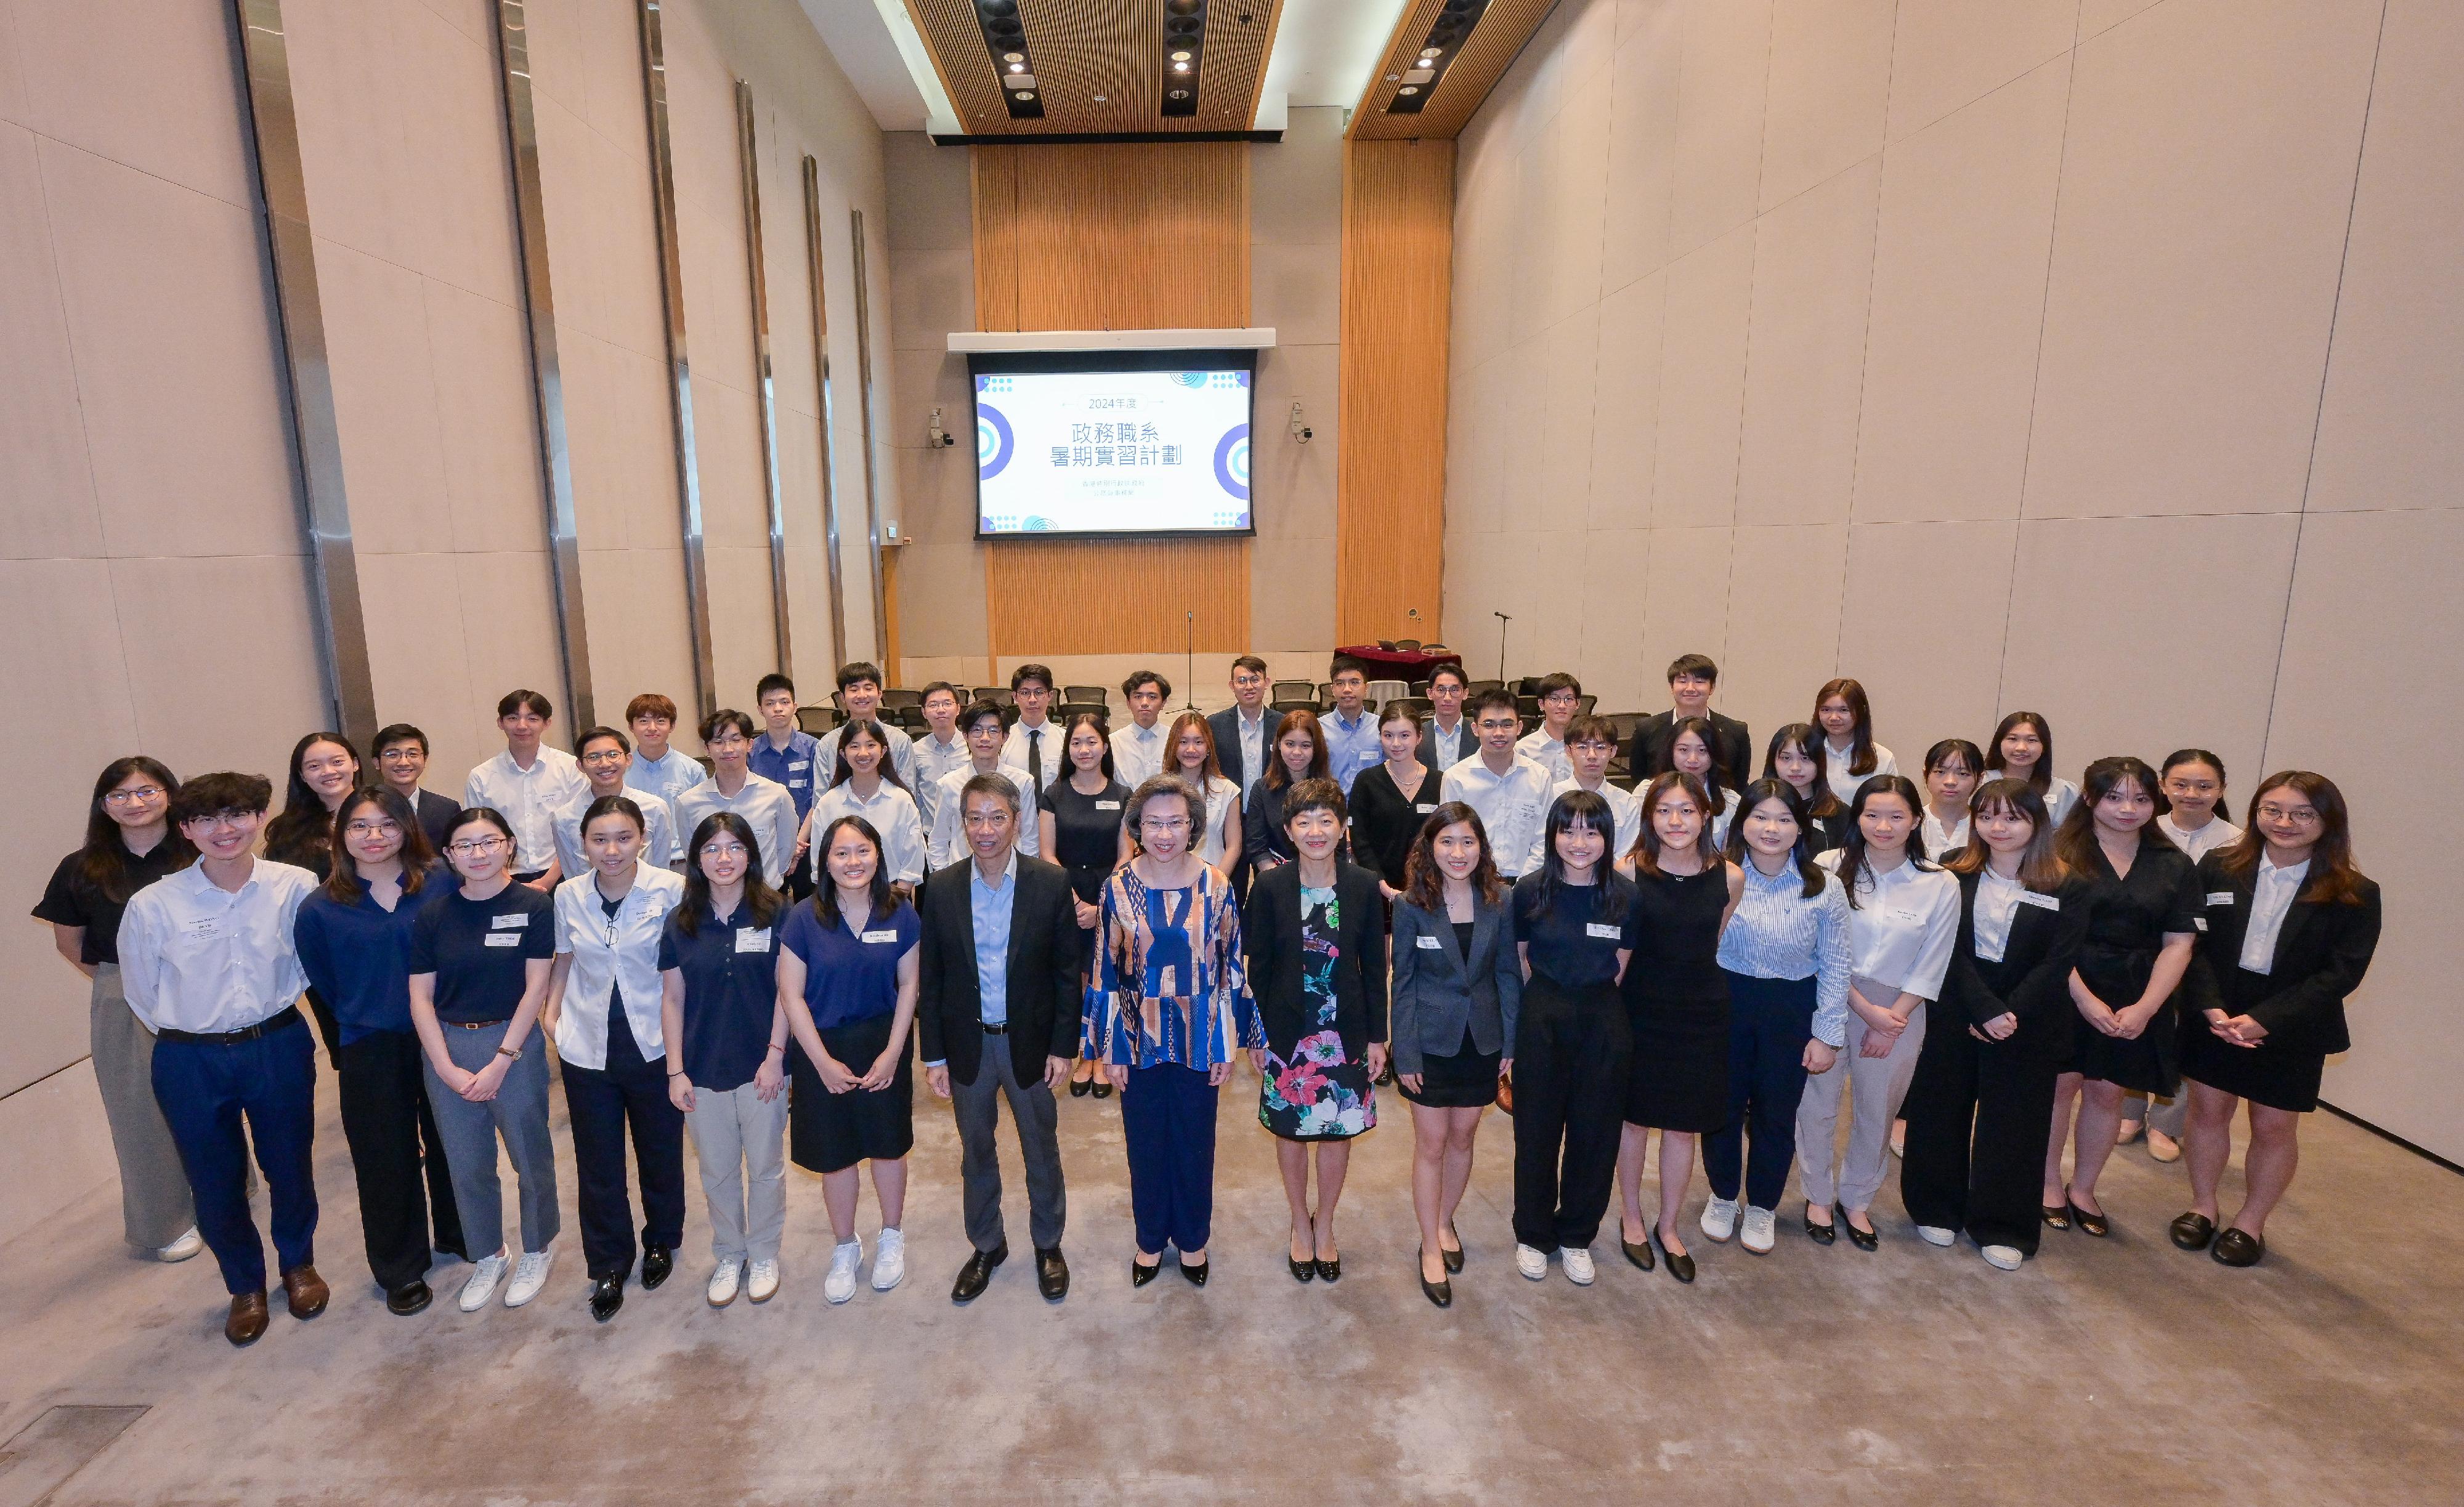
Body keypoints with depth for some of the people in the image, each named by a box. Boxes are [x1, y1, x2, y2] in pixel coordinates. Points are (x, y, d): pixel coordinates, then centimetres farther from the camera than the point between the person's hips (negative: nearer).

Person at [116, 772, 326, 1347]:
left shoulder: (297, 887, -14)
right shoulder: (152, 905, -13)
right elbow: (142, 991, 3)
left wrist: (272, 1007, 8)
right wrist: (188, 1034, 10)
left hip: (279, 1047, 0)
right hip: (191, 1062, 0)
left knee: (291, 1166, 16)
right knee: (216, 1182, 15)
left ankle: (298, 1264, 42)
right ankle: (245, 1286, 38)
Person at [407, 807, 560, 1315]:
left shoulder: (534, 905, -8)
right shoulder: (433, 914, 0)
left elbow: (535, 988, -10)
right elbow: (420, 996, -1)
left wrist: (501, 1061, -13)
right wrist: (447, 1067, -8)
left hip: (514, 1047, -3)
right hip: (447, 1049, 3)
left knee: (531, 1158, 10)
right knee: (467, 1164, 14)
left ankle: (538, 1250, 33)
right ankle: (487, 1255, 36)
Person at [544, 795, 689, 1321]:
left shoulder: (671, 890, -13)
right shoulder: (568, 895, -2)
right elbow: (564, 959, 12)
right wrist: (550, 1014, 0)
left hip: (655, 1046, -2)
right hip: (588, 1050, 2)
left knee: (661, 1153, 15)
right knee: (597, 1164, 11)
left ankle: (661, 1241, 40)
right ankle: (609, 1266, 30)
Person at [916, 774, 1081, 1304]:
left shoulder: (1051, 882, -12)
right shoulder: (942, 888, -6)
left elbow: (1067, 971, -7)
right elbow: (931, 977, -1)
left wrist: (1064, 1045, -8)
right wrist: (933, 1055, -1)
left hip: (1030, 1041, -1)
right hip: (967, 1045, 2)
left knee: (1042, 1151, 15)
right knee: (976, 1154, 18)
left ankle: (1048, 1245, 37)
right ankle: (986, 1246, 40)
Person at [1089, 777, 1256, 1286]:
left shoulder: (1214, 886, -10)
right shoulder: (1118, 887, -9)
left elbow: (1230, 969, -3)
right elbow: (1106, 972, -3)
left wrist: (1227, 1044, -2)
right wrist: (1108, 1048, -3)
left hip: (1198, 1039, 0)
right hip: (1139, 1039, 0)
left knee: (1195, 1143, 15)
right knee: (1145, 1143, 16)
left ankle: (1193, 1238, 39)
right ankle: (1150, 1239, 39)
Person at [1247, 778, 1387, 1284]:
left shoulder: (1364, 887, -6)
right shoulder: (1269, 887, -8)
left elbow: (1375, 967, 0)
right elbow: (1258, 967, -3)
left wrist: (1377, 1036, 0)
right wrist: (1254, 1035, -2)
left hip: (1346, 1033, 1)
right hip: (1287, 1032, 0)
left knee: (1338, 1132, 11)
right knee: (1291, 1130, 13)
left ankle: (1324, 1226, 35)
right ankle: (1300, 1223, 36)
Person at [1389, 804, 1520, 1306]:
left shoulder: (1498, 903, -6)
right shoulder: (1411, 905, -12)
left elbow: (1508, 974, 1)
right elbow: (1403, 983, -8)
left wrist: (1510, 1043, 0)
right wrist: (1405, 1055, -9)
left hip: (1481, 1040, 3)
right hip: (1431, 1042, -2)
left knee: (1462, 1137, 16)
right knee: (1431, 1143, 8)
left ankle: (1445, 1222, 39)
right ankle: (1431, 1247, 23)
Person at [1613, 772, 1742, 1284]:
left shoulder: (1729, 877, -7)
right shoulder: (1629, 872, -13)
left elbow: (1714, 942, 9)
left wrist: (1692, 976, 11)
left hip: (1700, 1015, 2)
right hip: (1640, 1011, -2)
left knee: (1684, 1124, 13)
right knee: (1636, 1117, 13)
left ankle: (1668, 1226, 35)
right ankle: (1632, 1218, 36)